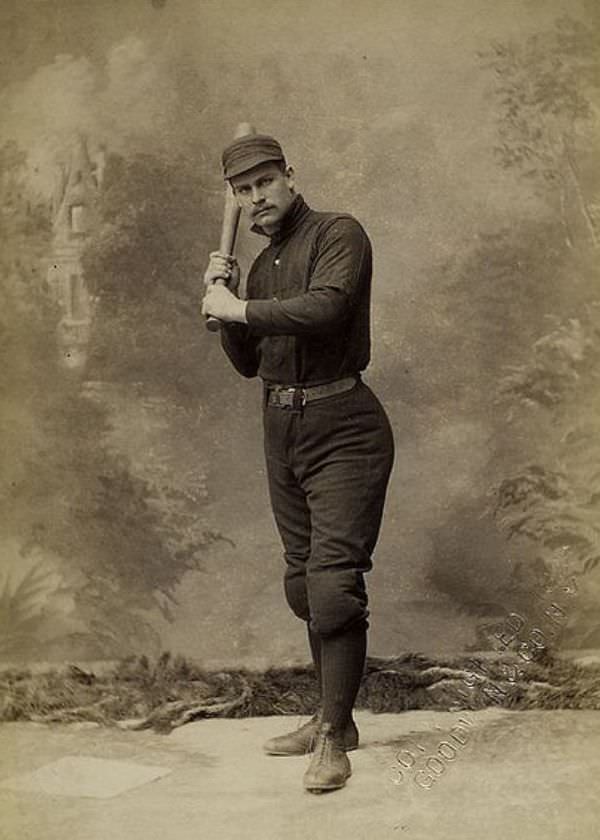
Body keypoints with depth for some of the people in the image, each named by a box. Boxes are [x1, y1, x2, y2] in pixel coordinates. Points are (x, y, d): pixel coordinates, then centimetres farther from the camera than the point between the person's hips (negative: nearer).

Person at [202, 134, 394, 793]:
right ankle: (332, 717, 25)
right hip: (280, 425, 8)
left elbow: (326, 307, -25)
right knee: (302, 582, 12)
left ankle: (332, 741, -5)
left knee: (333, 579, -12)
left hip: (341, 428, -8)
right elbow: (247, 363, 18)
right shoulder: (261, 266, 17)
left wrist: (238, 308, -14)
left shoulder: (338, 234, -5)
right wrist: (223, 300, 3)